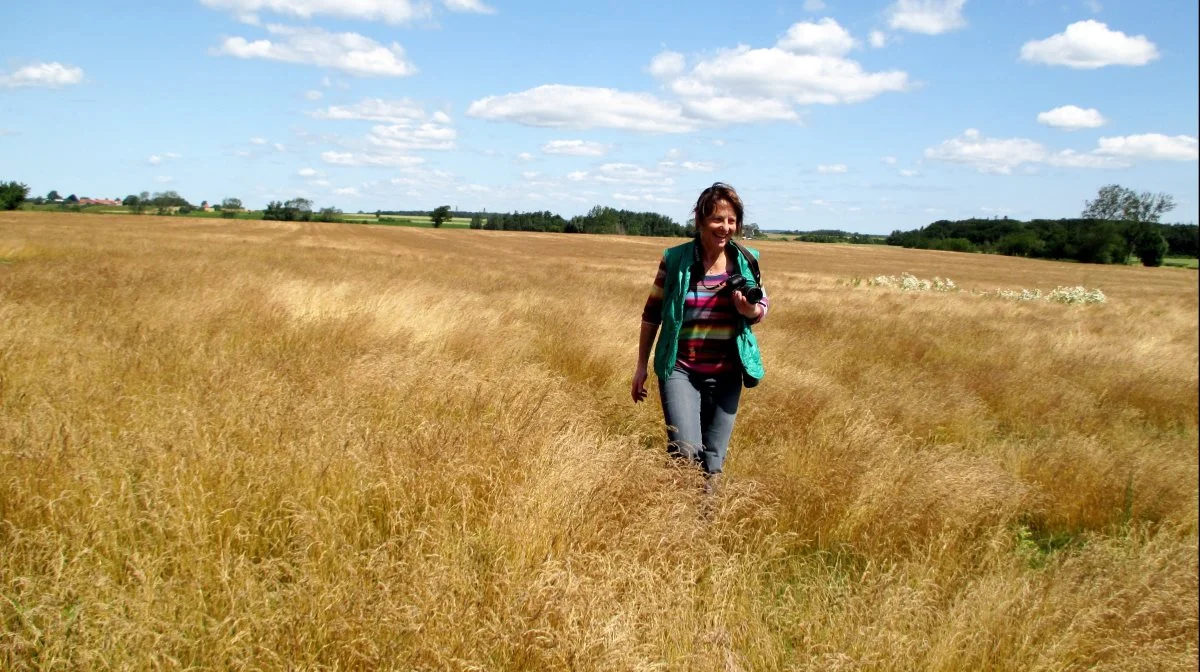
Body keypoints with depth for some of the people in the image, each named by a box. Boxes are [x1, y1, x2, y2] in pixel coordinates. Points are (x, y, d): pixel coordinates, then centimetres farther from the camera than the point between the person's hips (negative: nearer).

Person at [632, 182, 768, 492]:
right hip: (680, 370, -2)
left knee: (713, 461, 10)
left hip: (726, 374, 3)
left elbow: (761, 309, 10)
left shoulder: (746, 261, 0)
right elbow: (652, 313, 3)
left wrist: (750, 310, -15)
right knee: (686, 451, -18)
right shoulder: (676, 259, -6)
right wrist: (641, 365, 5)